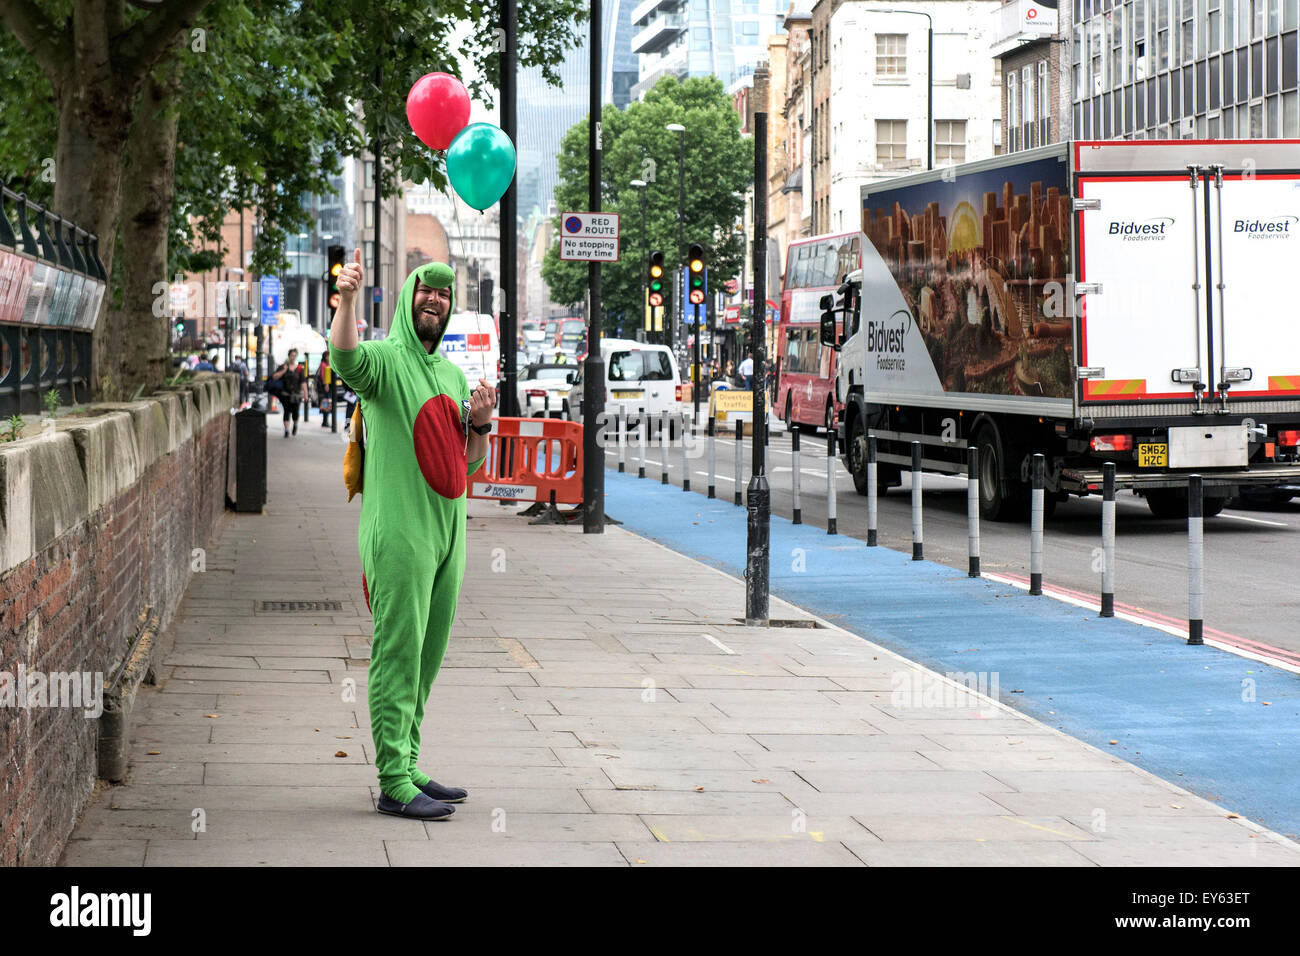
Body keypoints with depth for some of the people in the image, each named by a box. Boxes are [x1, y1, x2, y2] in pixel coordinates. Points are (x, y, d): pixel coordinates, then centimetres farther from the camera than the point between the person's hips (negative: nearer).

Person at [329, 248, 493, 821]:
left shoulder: (452, 376, 18)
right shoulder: (384, 359, -5)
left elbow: (469, 463, 22)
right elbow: (345, 358, -29)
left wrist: (480, 423, 2)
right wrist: (347, 300, -46)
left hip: (446, 532, 8)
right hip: (398, 531, -8)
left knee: (427, 656, 12)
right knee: (398, 655, -9)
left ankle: (407, 768, 20)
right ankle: (394, 784, -9)